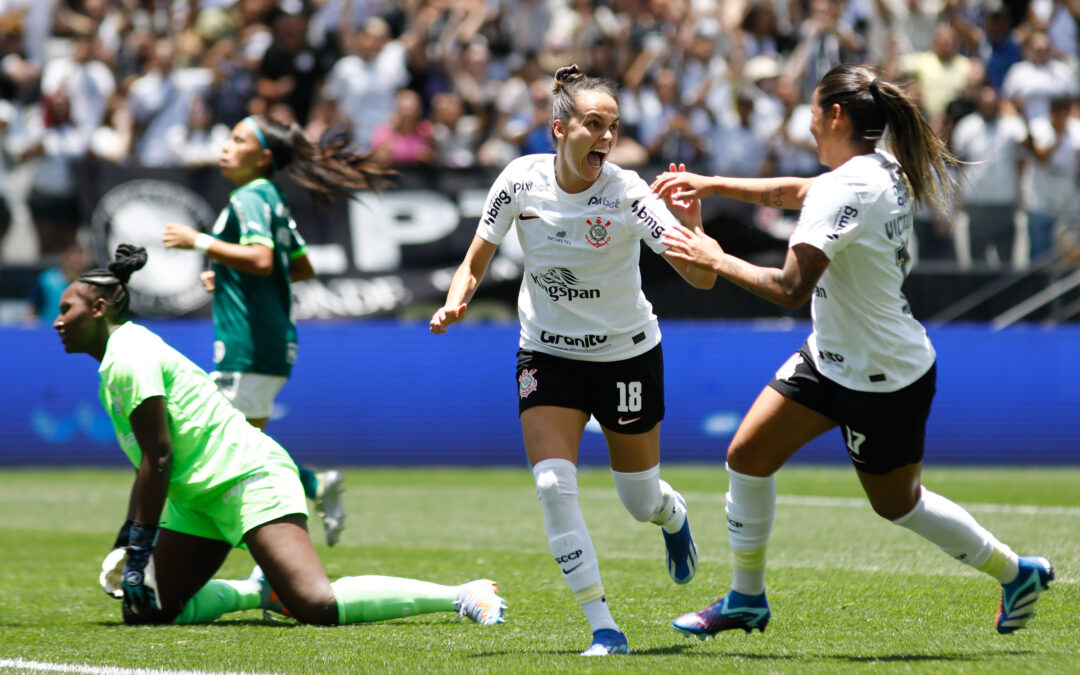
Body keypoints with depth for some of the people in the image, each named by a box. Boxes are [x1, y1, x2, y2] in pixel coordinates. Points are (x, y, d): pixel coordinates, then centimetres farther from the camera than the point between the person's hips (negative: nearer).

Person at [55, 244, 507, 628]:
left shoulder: (128, 356, -12)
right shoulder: (117, 360, 20)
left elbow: (158, 457, -18)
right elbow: (149, 461, 27)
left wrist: (140, 547, -16)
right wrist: (126, 543, 25)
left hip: (247, 476, -11)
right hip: (198, 497, 11)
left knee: (317, 606, -26)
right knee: (146, 611, 3)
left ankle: (462, 595, -19)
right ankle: (260, 591, 13)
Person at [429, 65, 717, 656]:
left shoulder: (627, 192, -20)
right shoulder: (522, 180, -14)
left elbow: (702, 278, -26)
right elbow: (475, 260, -1)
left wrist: (692, 227, -44)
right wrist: (455, 301, -21)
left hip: (628, 355, -1)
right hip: (549, 355, 1)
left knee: (641, 502, 10)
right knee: (553, 484, -18)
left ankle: (673, 514, 50)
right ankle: (603, 628, -10)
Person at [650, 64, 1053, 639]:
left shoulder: (847, 190, -28)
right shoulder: (884, 170, 0)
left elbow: (791, 288, -34)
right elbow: (798, 192, 18)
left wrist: (717, 260, -23)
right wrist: (711, 185, 14)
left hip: (883, 381, -9)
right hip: (832, 357, 9)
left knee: (897, 504, 11)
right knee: (747, 456, 6)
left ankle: (1016, 572, 30)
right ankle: (746, 599, 19)